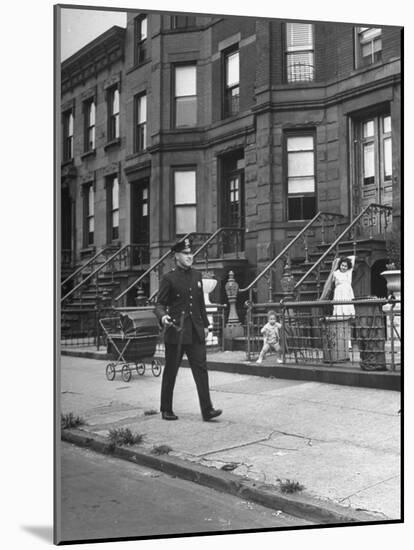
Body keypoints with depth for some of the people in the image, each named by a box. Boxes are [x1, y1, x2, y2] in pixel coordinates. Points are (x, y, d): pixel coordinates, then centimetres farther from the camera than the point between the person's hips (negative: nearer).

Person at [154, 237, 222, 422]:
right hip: (176, 331, -4)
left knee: (201, 368, -3)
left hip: (195, 332, 4)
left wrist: (205, 324, 17)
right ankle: (166, 410, 19)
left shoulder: (197, 276, 12)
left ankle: (207, 410, -4)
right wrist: (162, 316, -25)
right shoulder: (169, 279, -4)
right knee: (170, 372, 6)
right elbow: (159, 304, -5)